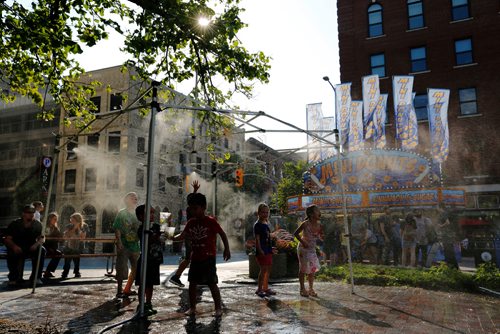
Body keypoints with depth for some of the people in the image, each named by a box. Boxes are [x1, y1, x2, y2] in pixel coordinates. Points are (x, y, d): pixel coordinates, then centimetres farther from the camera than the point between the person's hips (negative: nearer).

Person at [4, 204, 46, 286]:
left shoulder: (37, 224, 0)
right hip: (17, 249, -2)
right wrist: (14, 246, -31)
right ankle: (13, 277, -12)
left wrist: (37, 244, -22)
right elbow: (7, 239, -11)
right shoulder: (15, 224, -6)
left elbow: (42, 238, 1)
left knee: (41, 250, -28)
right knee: (11, 253, -34)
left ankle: (36, 277, -17)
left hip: (31, 248, 2)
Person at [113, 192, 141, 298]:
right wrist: (119, 243, -19)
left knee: (136, 269, 12)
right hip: (124, 245, -6)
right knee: (122, 269, -1)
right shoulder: (122, 213, -6)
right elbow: (117, 229, -11)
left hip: (135, 245, 7)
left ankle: (127, 289, 24)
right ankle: (119, 291, 11)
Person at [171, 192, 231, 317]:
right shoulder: (191, 222, 5)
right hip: (195, 258, 6)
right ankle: (192, 307, 25)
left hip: (208, 258, -5)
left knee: (212, 283, -1)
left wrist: (227, 249, -5)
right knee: (192, 283, 11)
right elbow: (183, 235, 3)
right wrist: (172, 238, -17)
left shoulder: (211, 221, -10)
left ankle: (218, 308, 13)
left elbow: (223, 234, -4)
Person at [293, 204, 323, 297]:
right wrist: (302, 242, -19)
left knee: (312, 269, 8)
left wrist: (321, 236, -16)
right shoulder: (305, 224, -21)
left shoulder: (319, 225, -7)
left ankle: (311, 289, 21)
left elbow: (321, 236, 6)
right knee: (303, 269, 4)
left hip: (312, 249, 5)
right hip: (303, 249, -5)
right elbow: (296, 233, -12)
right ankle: (302, 289, 18)